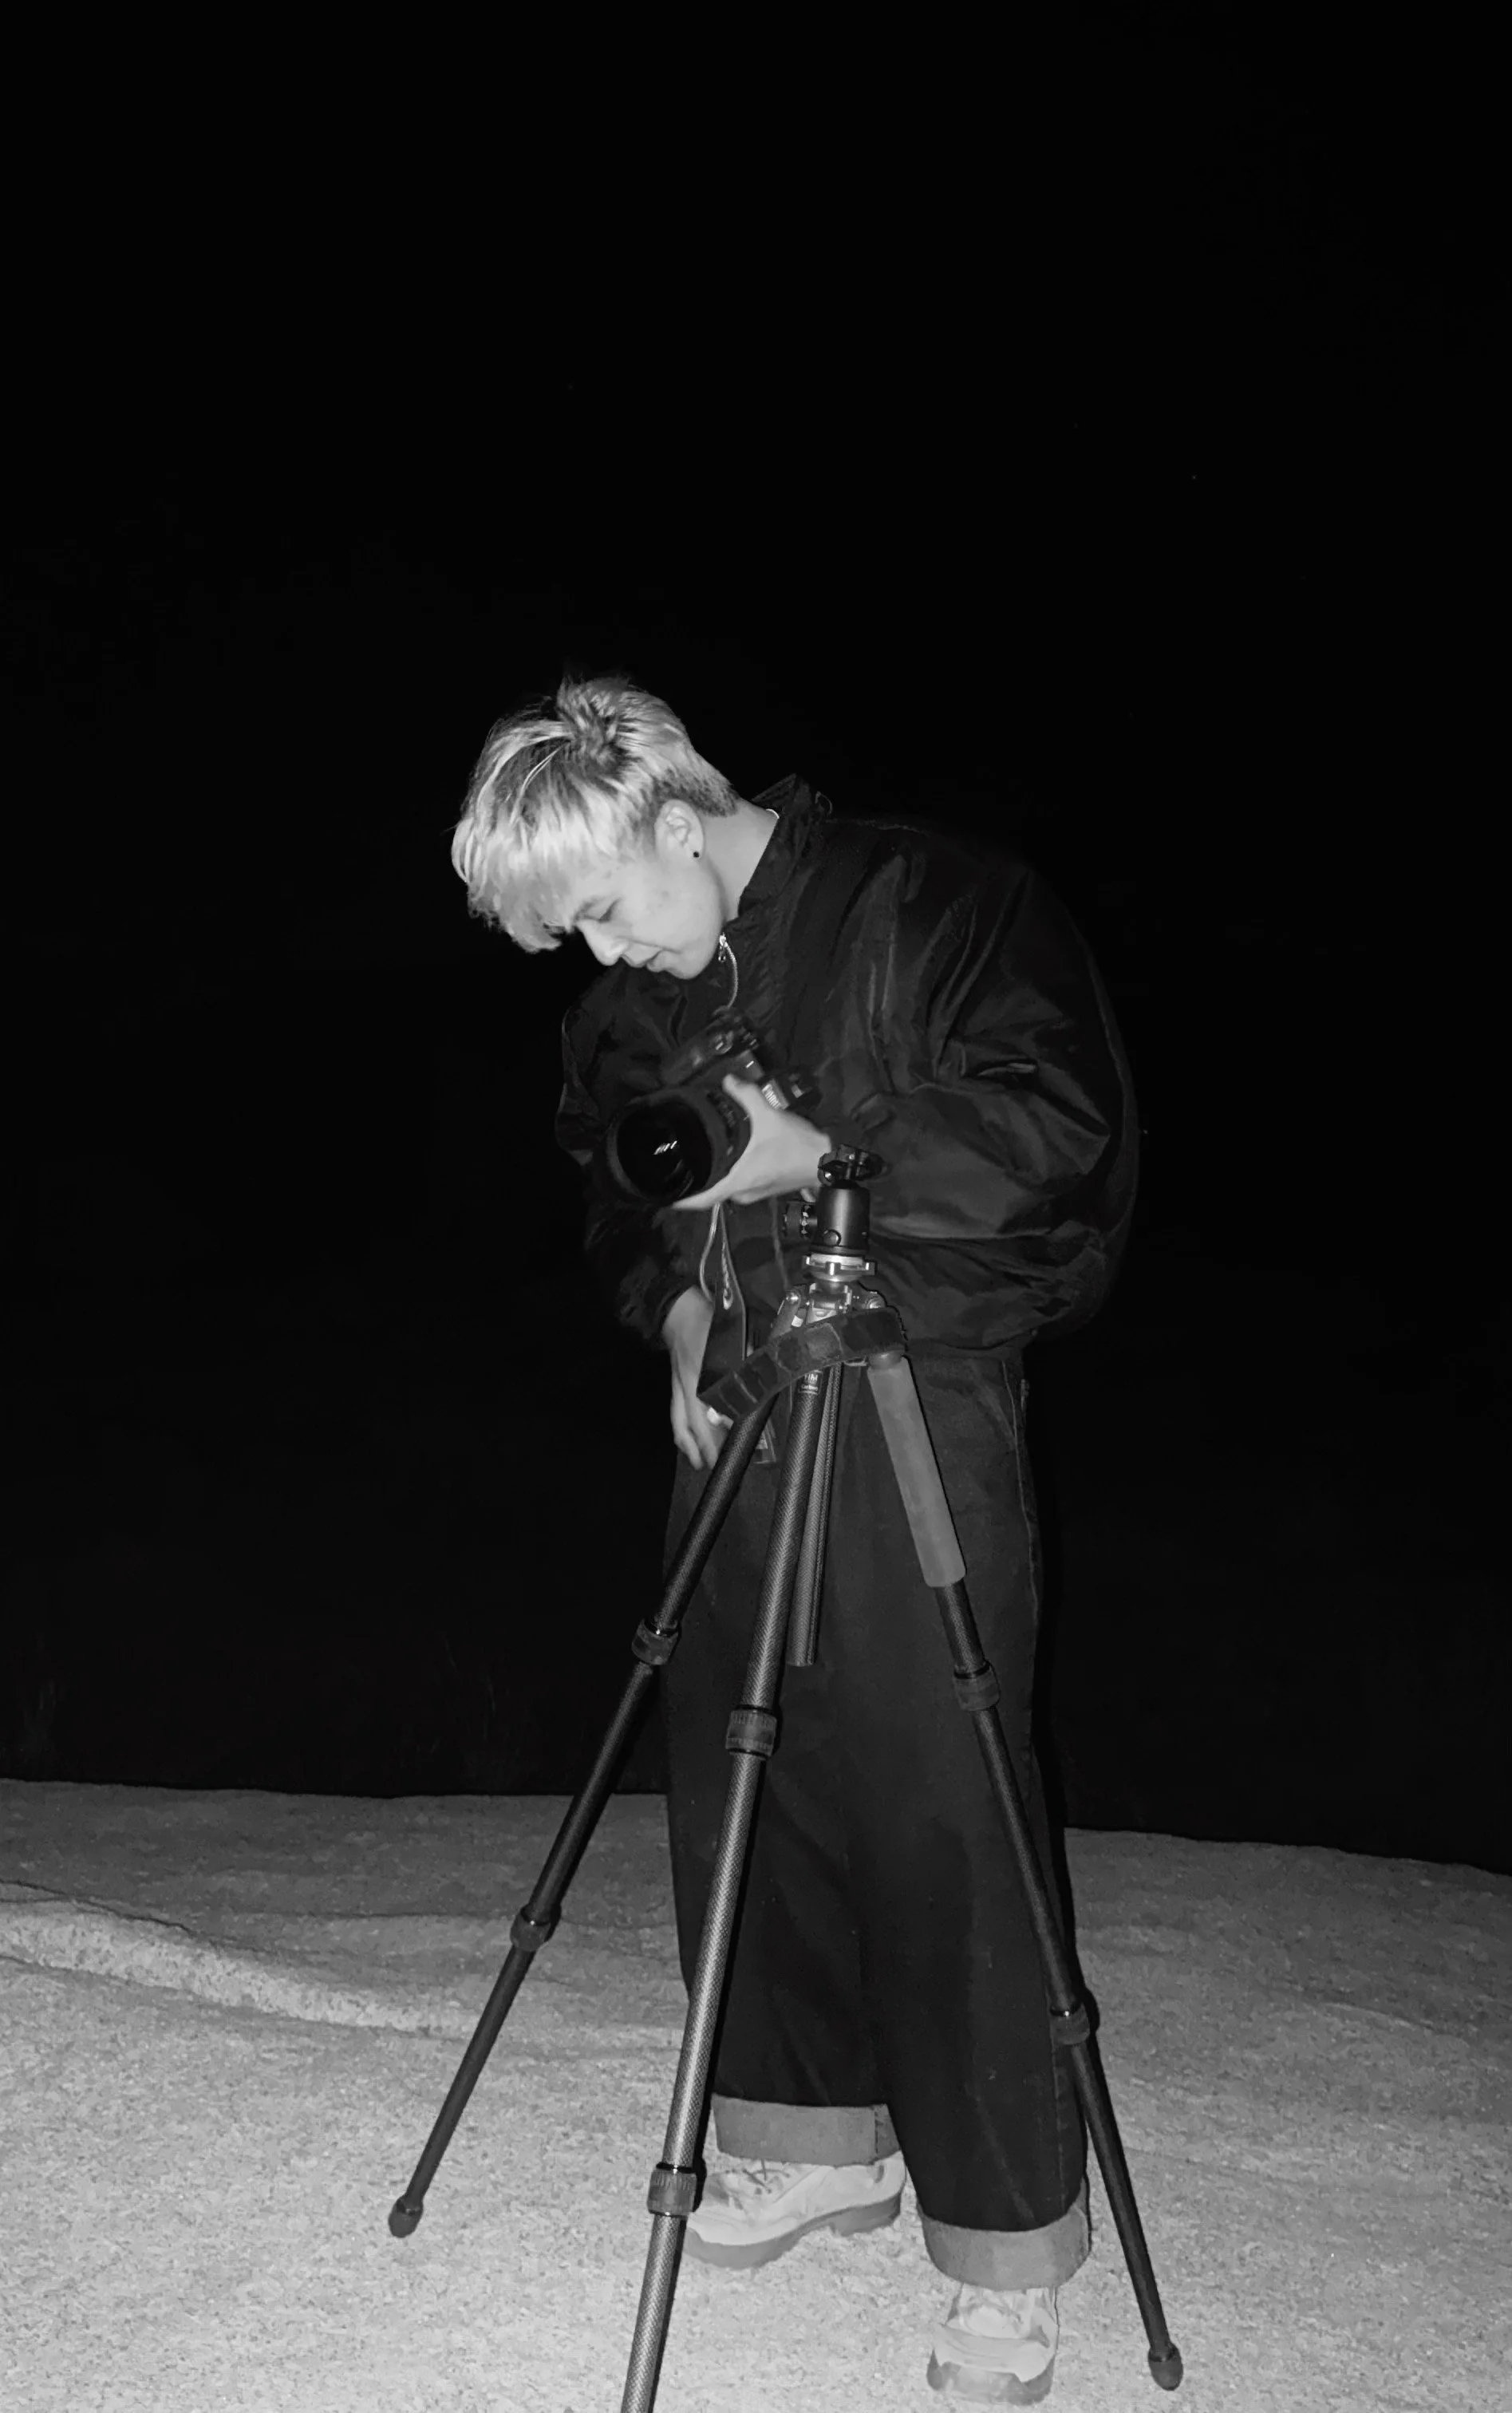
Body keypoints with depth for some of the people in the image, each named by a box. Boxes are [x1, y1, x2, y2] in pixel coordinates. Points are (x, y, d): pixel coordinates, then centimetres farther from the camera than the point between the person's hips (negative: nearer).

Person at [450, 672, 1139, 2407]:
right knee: (741, 1785, 11)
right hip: (739, 1412, 7)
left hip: (919, 1408, -7)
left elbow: (1058, 1119, -15)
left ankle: (1006, 2251, 6)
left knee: (935, 1820, -6)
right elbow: (618, 1190, 20)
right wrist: (677, 1302, 0)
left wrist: (821, 1157, -19)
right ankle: (815, 2136, 30)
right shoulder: (633, 1004, 10)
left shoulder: (929, 906, -9)